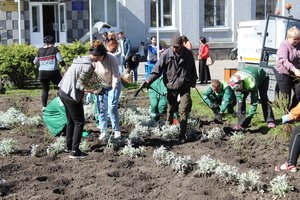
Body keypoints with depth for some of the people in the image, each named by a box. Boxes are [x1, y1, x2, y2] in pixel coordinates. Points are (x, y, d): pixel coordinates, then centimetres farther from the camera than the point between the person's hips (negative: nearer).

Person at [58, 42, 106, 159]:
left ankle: (69, 146, 32)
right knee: (79, 122, 4)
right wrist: (92, 91, -25)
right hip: (71, 95, -9)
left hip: (62, 91, 9)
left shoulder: (81, 59, 6)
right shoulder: (89, 66, -19)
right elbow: (79, 85, -21)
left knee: (70, 121, 22)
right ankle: (75, 151, 4)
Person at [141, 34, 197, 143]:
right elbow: (157, 69, -11)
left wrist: (193, 81, 23)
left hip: (185, 86, 0)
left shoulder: (188, 54, -4)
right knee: (170, 110, 10)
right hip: (171, 86, 0)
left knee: (184, 110, -4)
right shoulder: (166, 54, -10)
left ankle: (182, 135, 2)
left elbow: (192, 68, 12)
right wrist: (148, 81, -23)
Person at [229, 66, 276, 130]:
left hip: (262, 77, -4)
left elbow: (254, 101, -39)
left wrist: (249, 116, -40)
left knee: (263, 99, -18)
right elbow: (239, 100, -22)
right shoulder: (236, 84, -32)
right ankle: (241, 123, -9)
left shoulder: (251, 84, -47)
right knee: (242, 98, -12)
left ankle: (270, 121, -9)